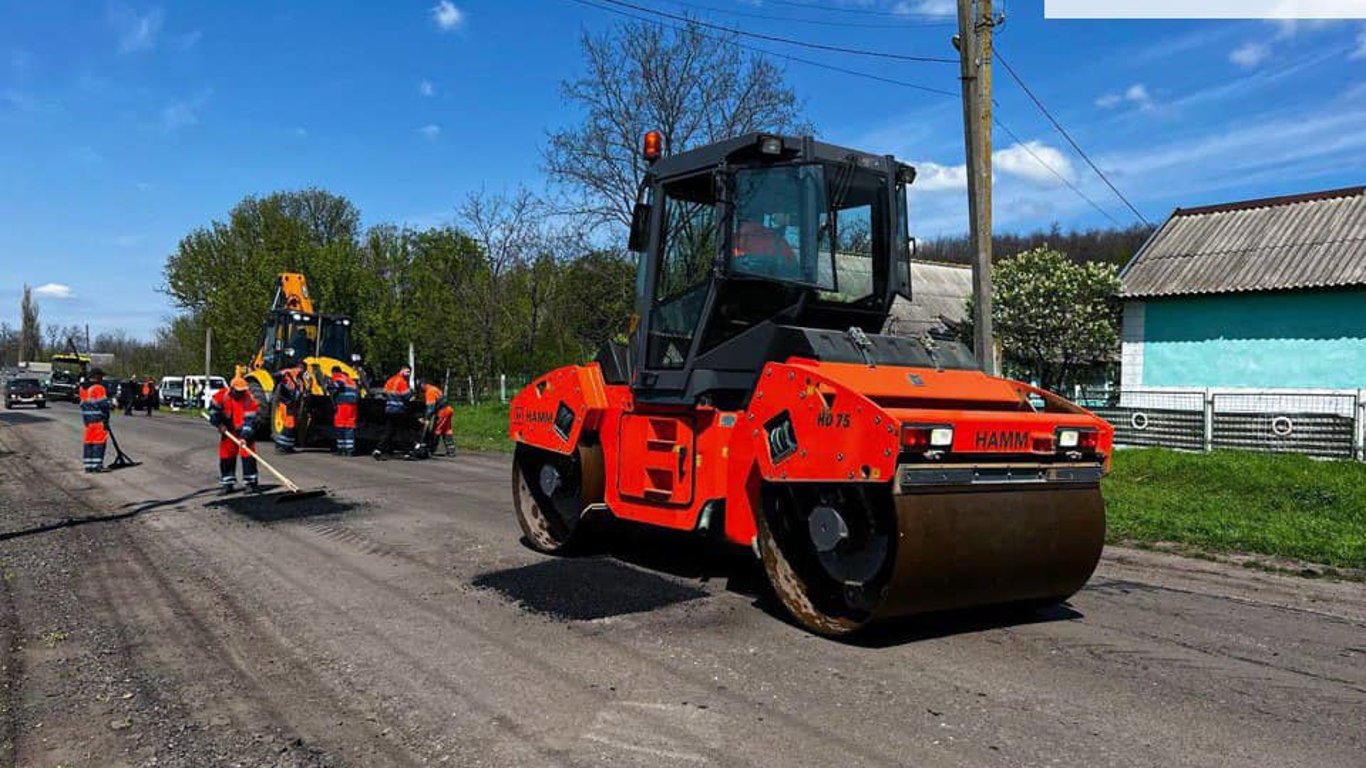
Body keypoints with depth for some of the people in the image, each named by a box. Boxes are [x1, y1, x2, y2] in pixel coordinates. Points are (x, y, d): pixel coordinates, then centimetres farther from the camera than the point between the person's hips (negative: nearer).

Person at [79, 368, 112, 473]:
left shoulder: (82, 388, 14)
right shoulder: (98, 388, -12)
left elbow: (83, 405, 17)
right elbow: (103, 405, -15)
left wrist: (85, 420, 20)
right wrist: (106, 420, -9)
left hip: (87, 420, 8)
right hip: (98, 420, -8)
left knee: (88, 441, 11)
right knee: (99, 441, -3)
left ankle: (88, 465, 14)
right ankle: (97, 465, -5)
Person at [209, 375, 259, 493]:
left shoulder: (249, 400, -22)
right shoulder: (222, 395, -13)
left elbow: (249, 420, -26)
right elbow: (213, 408, 4)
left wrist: (245, 436, -33)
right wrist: (219, 423, -2)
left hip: (245, 430, -3)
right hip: (228, 430, 4)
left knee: (248, 454, -10)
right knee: (226, 455, 6)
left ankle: (250, 482, -3)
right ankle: (227, 483, 18)